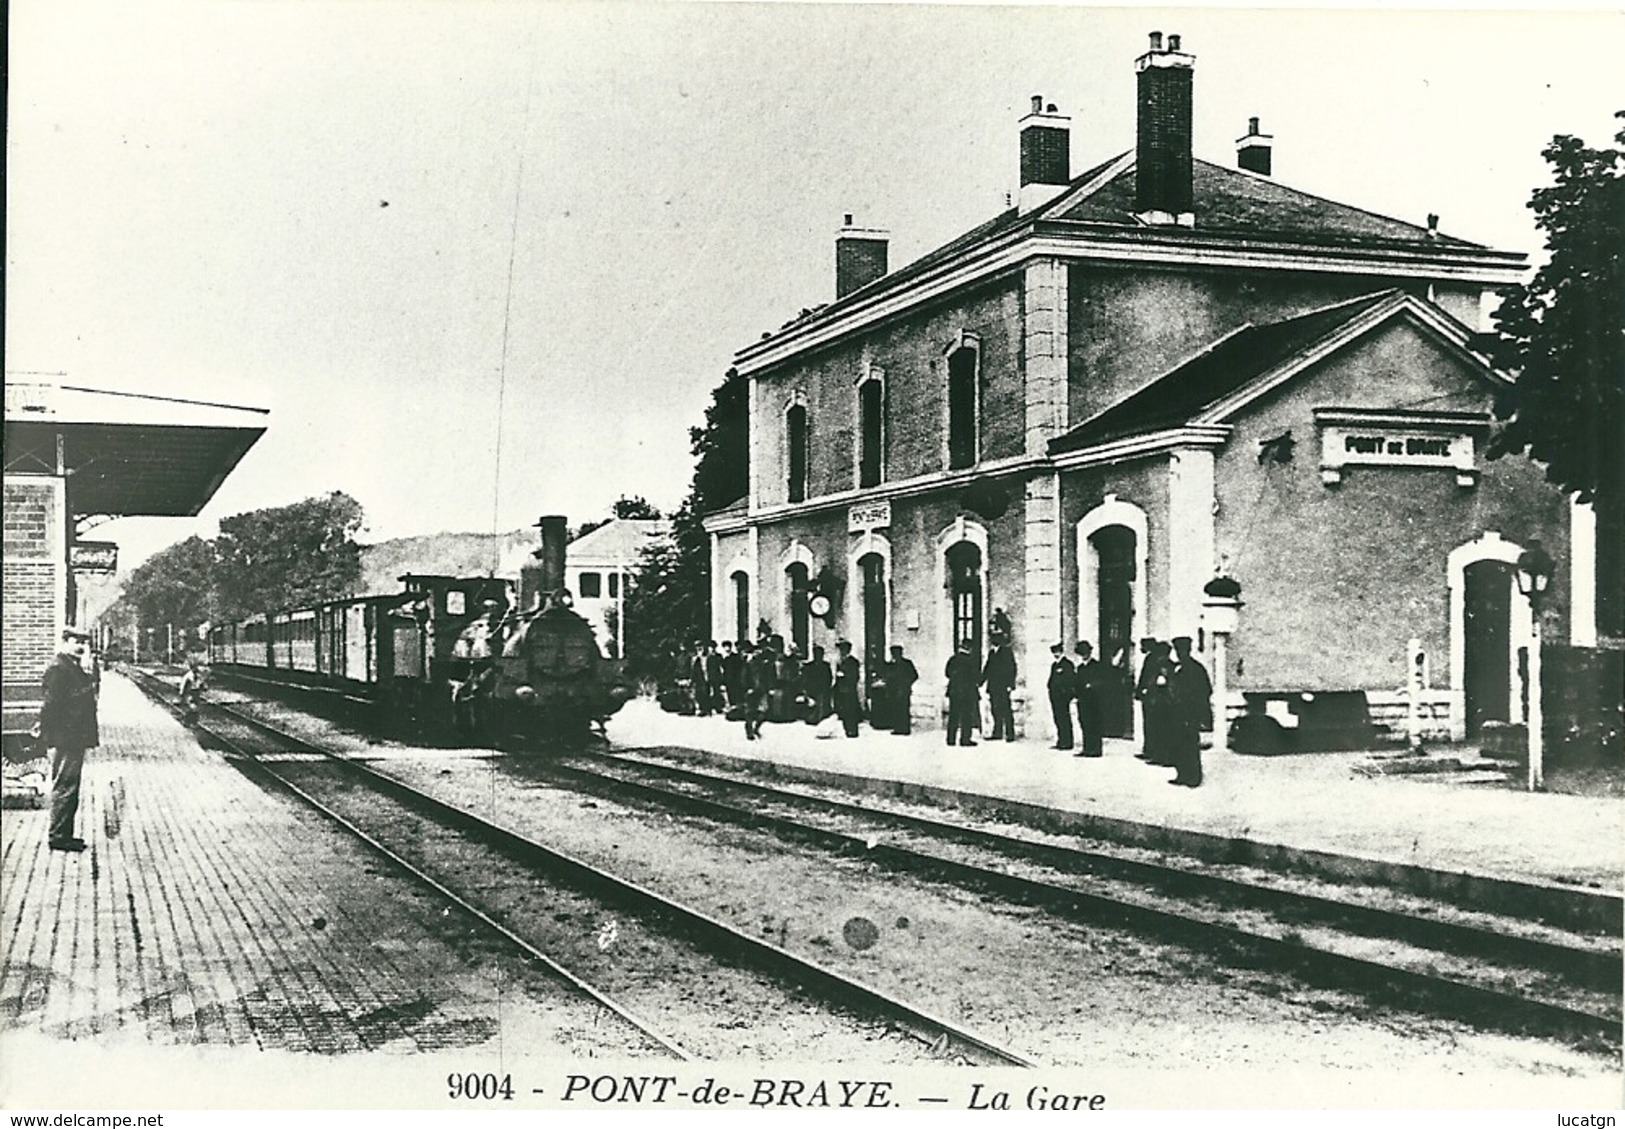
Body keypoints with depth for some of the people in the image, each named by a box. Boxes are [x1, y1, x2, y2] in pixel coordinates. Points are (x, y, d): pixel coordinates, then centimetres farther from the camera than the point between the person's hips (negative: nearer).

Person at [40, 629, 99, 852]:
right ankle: (58, 836, 0)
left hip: (74, 740, 10)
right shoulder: (57, 669, -14)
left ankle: (64, 834, 21)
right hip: (64, 739, -10)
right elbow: (53, 705, -19)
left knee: (69, 788, 14)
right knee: (64, 787, -5)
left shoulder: (74, 668, 16)